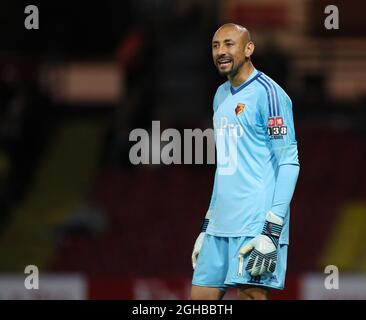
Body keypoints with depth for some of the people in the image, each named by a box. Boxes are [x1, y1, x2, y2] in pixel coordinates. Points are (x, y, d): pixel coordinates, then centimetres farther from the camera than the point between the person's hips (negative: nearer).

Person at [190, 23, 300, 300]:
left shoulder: (267, 93, -8)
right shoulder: (221, 96, 18)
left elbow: (289, 163, -12)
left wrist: (272, 232, -19)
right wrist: (206, 227, 21)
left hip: (256, 225, -8)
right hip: (220, 226, 8)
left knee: (251, 294, -11)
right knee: (201, 298, 4)